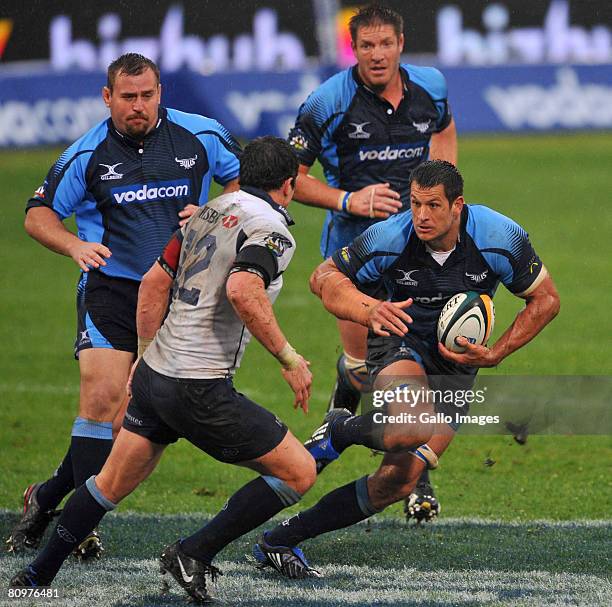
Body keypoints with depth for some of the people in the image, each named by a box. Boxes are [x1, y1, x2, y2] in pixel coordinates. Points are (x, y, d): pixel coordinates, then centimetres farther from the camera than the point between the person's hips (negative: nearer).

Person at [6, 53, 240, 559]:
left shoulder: (201, 136, -1)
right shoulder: (88, 154, -3)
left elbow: (245, 178, 15)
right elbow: (39, 214, 5)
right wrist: (75, 246, -14)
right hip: (110, 287, -1)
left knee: (128, 417, -5)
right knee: (102, 397, -17)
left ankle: (49, 498, 9)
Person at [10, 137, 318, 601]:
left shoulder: (210, 211, 14)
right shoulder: (271, 228, -11)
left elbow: (154, 282, 18)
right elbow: (243, 291, -30)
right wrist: (289, 359, -22)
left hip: (154, 371, 9)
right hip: (200, 387, -9)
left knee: (112, 484, 24)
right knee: (300, 472, -1)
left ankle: (39, 574, 29)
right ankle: (194, 556, 0)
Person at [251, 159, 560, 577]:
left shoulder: (501, 238, -19)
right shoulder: (388, 239, -21)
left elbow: (545, 299, -5)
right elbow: (325, 277, -8)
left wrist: (495, 354, -13)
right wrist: (369, 311, -28)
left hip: (456, 364, 2)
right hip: (400, 339, -2)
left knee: (399, 481, -9)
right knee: (412, 429, -37)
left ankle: (281, 540, 3)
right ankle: (340, 432, -2)